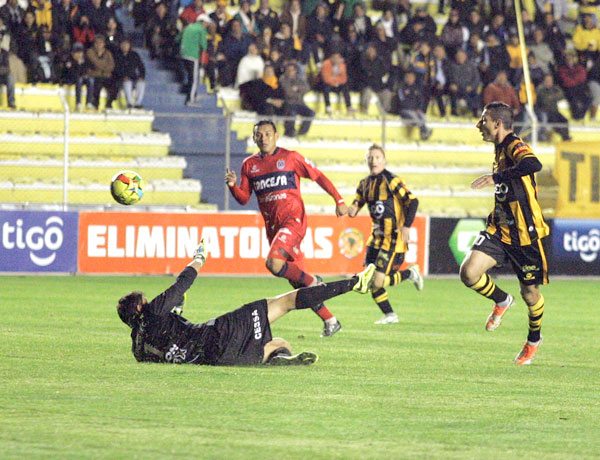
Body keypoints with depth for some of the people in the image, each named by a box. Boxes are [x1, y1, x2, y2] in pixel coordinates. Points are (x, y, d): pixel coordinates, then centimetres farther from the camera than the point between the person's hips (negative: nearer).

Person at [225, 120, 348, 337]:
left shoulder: (290, 157, -1)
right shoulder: (249, 164, 12)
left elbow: (318, 176, 5)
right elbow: (244, 198, 13)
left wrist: (339, 201, 2)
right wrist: (233, 185, -8)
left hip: (293, 220, -6)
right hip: (272, 226, 6)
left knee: (274, 263, -29)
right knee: (297, 279, 5)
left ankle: (312, 282, -7)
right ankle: (330, 321, 14)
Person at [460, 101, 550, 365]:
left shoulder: (515, 146, -17)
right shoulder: (500, 149, 12)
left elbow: (533, 165, -41)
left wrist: (496, 177, -41)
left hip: (525, 233, -7)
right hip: (500, 231, 7)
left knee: (530, 293, 6)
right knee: (469, 273, -14)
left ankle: (534, 341, 33)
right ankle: (502, 301, 15)